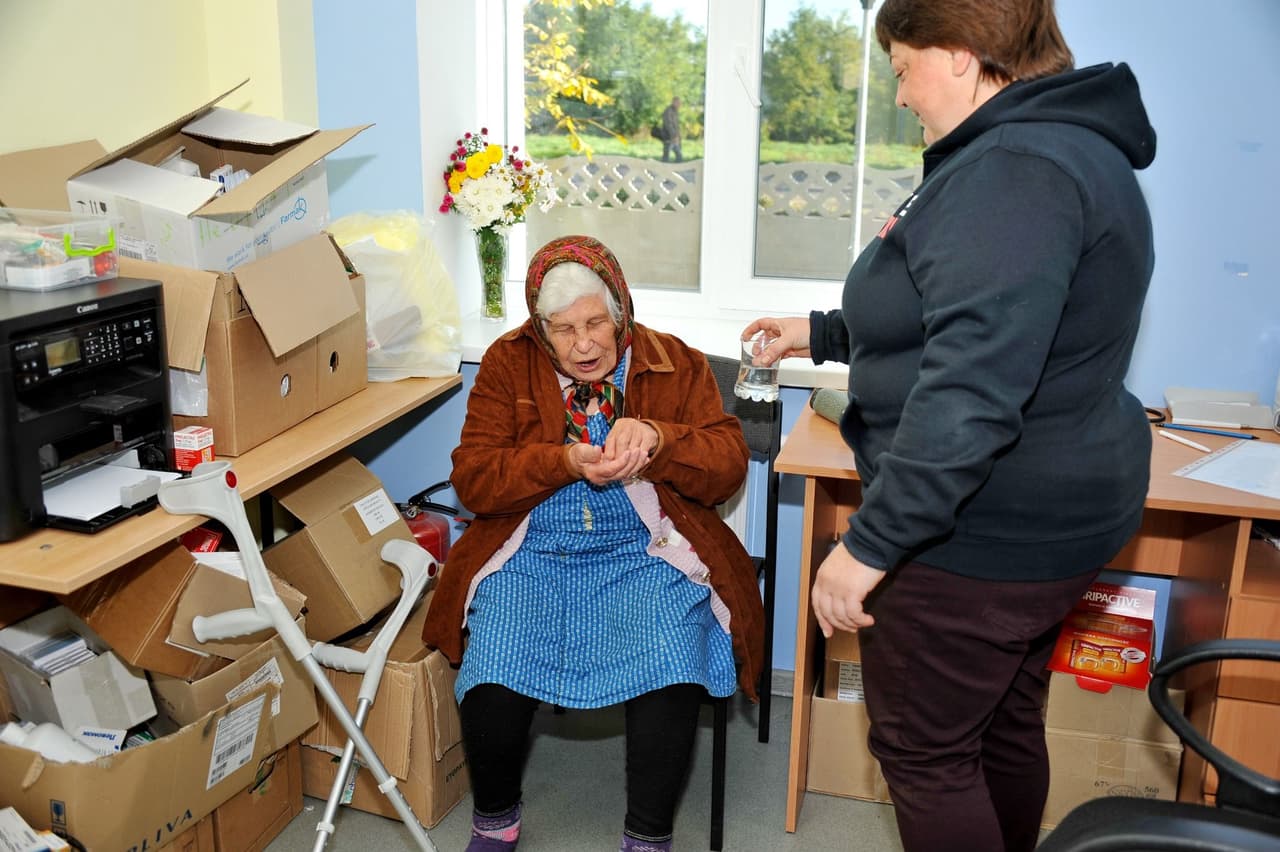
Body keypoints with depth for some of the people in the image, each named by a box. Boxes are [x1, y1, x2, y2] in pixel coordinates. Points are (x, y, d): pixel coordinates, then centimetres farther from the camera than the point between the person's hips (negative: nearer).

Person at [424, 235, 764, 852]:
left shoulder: (676, 364, 6)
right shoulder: (508, 365, 6)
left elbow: (729, 466, 0)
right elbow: (472, 478, -1)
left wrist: (655, 440, -20)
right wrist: (566, 461, -17)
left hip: (645, 553, 0)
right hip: (532, 554, 1)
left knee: (671, 679, -28)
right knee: (492, 683, -24)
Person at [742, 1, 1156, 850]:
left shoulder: (1014, 170, -23)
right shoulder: (1064, 147, 12)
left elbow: (970, 390, -32)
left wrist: (871, 543, -29)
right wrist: (825, 332, 23)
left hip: (983, 534, -10)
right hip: (1049, 516, 10)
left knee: (922, 750, 5)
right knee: (1005, 727, 24)